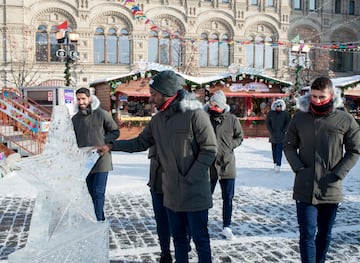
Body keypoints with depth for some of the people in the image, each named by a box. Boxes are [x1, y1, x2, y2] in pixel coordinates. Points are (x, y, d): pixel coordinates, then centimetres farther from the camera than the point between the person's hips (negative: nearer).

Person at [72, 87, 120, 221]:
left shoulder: (102, 114, -5)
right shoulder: (75, 119, 9)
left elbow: (116, 132, 1)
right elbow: (73, 140, 17)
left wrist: (102, 142, -11)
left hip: (101, 159, -5)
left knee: (98, 191, -9)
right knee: (91, 192, 11)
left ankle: (98, 220, -3)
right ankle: (100, 218, 24)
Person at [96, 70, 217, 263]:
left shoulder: (194, 114, -15)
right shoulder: (158, 119, 6)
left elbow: (209, 149, -15)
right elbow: (141, 142, 16)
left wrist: (190, 178, -17)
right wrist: (111, 146, 10)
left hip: (195, 193, -6)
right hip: (171, 193, 7)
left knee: (200, 238, 5)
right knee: (178, 237, 19)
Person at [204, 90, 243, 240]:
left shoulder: (232, 119, -2)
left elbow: (239, 137, 8)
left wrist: (230, 146, -7)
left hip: (227, 164, 1)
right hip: (208, 165, -1)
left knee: (228, 198, 9)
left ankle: (226, 227, 22)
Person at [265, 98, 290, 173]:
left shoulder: (285, 113, -2)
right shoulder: (270, 113, 0)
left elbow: (288, 123, 3)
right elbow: (267, 123, 5)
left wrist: (284, 131, -7)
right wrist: (271, 131, -3)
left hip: (281, 136, -2)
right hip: (273, 135, 2)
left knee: (279, 150, -10)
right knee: (274, 150, 11)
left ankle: (278, 165, -12)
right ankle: (275, 163, 24)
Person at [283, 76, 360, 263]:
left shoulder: (345, 119, -3)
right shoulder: (300, 117, 0)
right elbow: (289, 146, 7)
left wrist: (338, 174, -8)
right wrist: (298, 168, -7)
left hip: (331, 190, 1)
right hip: (305, 189, 0)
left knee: (325, 233, 16)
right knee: (307, 234, -3)